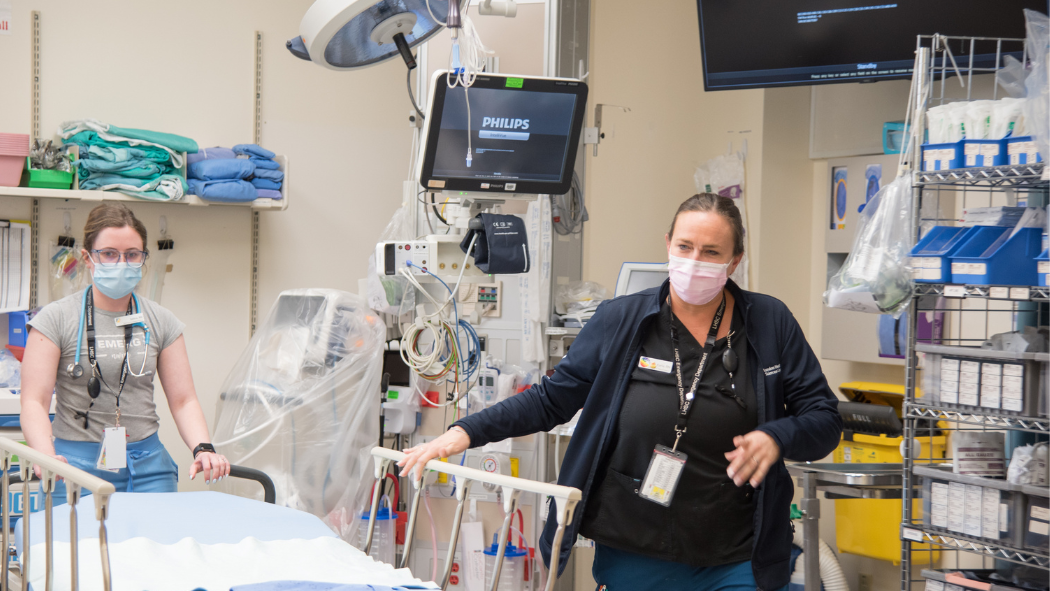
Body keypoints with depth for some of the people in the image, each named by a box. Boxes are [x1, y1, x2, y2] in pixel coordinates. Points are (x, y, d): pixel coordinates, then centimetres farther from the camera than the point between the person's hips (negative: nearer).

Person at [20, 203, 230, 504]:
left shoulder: (162, 322, 9)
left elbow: (183, 400, 7)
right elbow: (34, 402, -6)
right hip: (77, 465, -3)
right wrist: (47, 456, -25)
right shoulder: (56, 319, -1)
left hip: (148, 465, 3)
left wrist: (203, 449, -11)